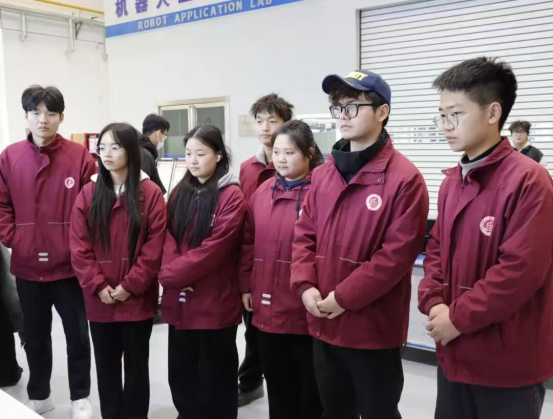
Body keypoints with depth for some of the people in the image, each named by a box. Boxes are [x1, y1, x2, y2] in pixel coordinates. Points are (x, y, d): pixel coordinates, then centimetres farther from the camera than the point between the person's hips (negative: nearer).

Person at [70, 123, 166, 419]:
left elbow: (154, 247, -9)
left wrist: (130, 286, -13)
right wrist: (98, 286, -11)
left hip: (137, 298, -2)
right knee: (106, 365, 15)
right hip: (99, 300, 3)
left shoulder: (150, 193, -6)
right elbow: (79, 247, -2)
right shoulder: (88, 193, 2)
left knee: (136, 364, 12)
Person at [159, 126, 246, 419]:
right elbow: (167, 235, 4)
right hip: (179, 301, 6)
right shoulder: (179, 193, 10)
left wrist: (171, 274, -15)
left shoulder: (231, 196, -11)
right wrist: (171, 271, -14)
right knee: (180, 372, 18)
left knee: (216, 376, 10)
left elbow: (213, 248, -18)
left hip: (215, 301, -6)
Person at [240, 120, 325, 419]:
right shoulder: (263, 191, 8)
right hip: (267, 307, 6)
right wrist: (246, 286, 11)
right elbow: (249, 242, 13)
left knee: (311, 387, 12)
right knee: (277, 385, 21)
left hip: (305, 309, -6)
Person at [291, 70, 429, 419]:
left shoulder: (405, 178, -14)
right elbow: (304, 235, 8)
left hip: (375, 329, -6)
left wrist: (344, 298, -17)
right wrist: (305, 286, -6)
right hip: (325, 325, 6)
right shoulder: (324, 173, 7)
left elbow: (397, 253, -18)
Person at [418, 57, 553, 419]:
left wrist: (457, 318, -17)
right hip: (455, 354, 7)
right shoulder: (452, 182, 8)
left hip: (509, 364, -7)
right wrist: (434, 303, -5)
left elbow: (521, 270, -23)